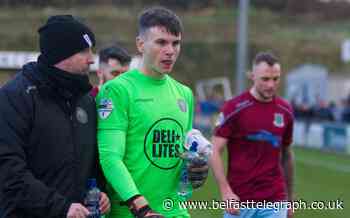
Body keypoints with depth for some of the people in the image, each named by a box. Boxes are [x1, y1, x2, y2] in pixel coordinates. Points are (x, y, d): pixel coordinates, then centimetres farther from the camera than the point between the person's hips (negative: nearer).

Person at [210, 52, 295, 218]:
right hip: (239, 201, -2)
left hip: (274, 202, 2)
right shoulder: (234, 108, -8)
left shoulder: (285, 111, 5)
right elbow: (215, 151, -11)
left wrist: (290, 198, 19)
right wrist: (226, 192, -22)